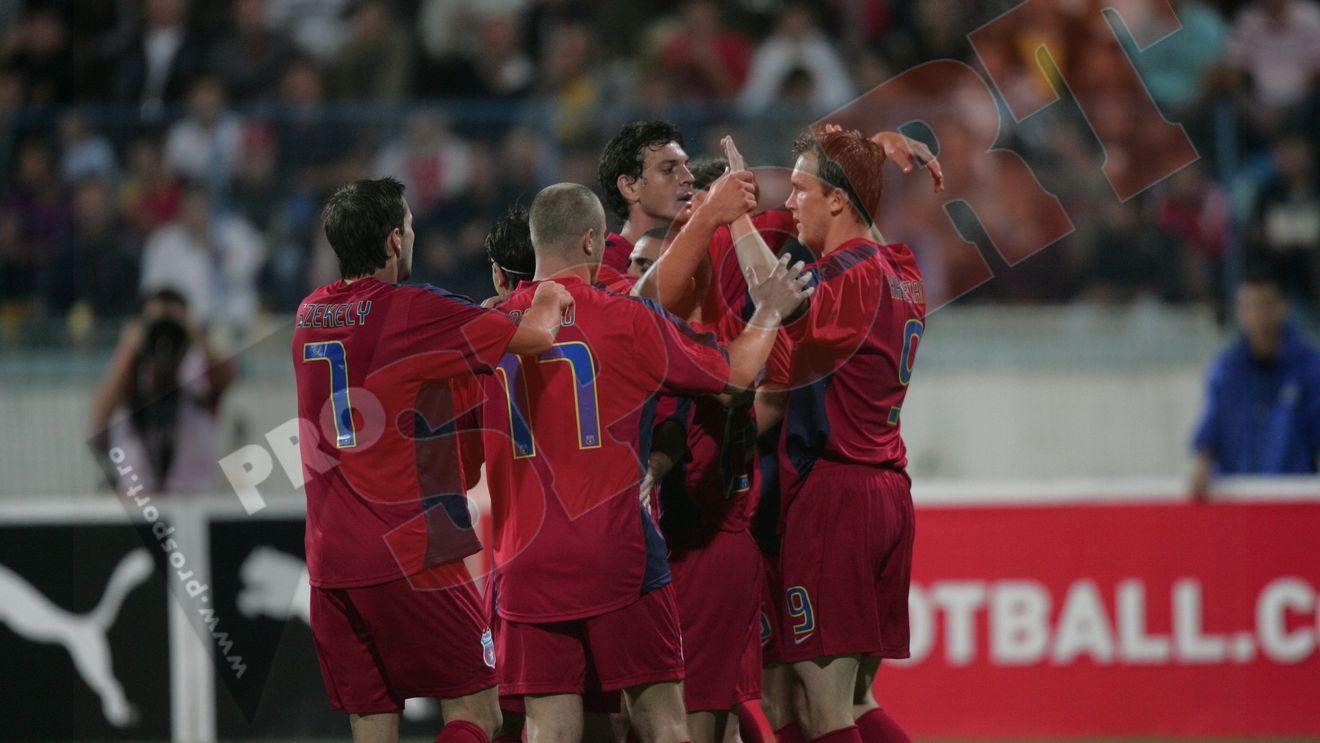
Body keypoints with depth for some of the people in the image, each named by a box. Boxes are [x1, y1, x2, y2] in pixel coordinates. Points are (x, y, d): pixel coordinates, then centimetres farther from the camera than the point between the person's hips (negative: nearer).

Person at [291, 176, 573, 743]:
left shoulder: (309, 314, 12)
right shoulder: (412, 310, -10)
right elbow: (533, 336, -15)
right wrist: (548, 302, 8)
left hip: (329, 563, 6)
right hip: (409, 553, -6)